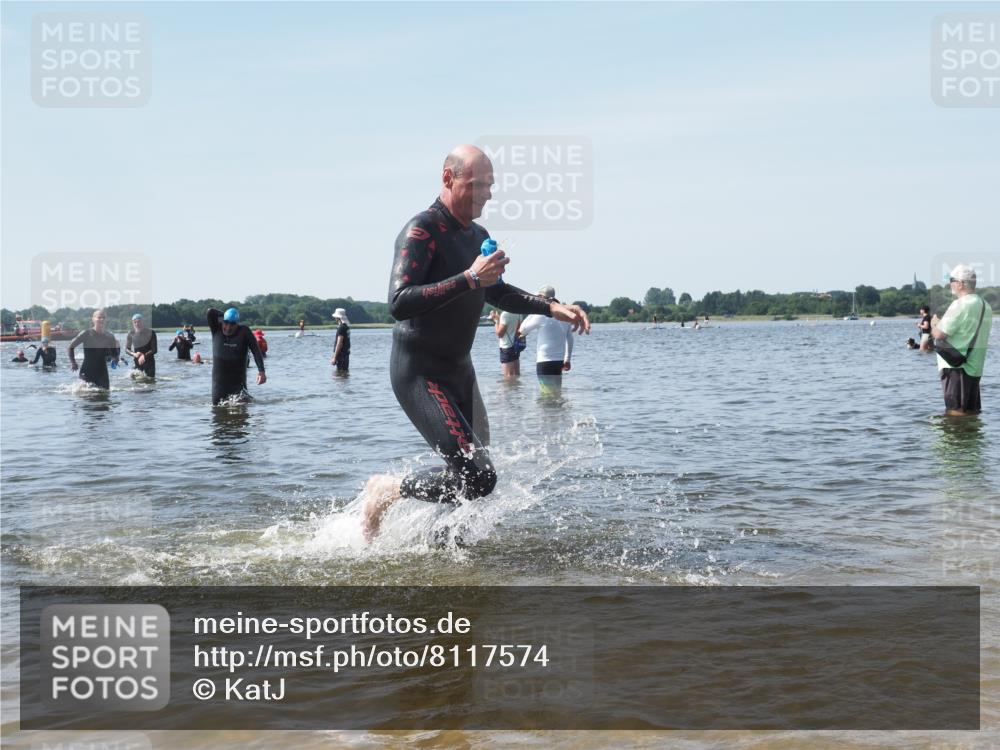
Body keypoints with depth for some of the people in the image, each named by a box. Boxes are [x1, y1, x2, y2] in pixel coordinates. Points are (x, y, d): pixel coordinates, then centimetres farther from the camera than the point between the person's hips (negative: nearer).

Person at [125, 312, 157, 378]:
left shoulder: (151, 333, -8)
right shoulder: (131, 334, -2)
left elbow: (154, 350, -10)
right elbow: (127, 349, 3)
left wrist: (144, 355, -26)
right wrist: (134, 354, -18)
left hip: (149, 362, -2)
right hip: (136, 362, 2)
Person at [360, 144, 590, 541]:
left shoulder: (477, 236, 11)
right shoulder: (422, 231, -17)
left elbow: (496, 293, 28)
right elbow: (399, 304, -29)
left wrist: (551, 307, 16)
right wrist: (469, 279, -33)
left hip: (459, 370, 9)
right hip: (420, 374, -9)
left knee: (476, 472, 13)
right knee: (477, 478, -16)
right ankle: (384, 491, 4)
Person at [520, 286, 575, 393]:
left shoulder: (541, 315, -12)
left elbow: (523, 329, -2)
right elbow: (570, 339, 13)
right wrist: (567, 359, 20)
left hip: (545, 361, -7)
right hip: (559, 360, 7)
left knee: (548, 393, -4)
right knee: (556, 392, 18)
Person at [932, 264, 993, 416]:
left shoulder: (960, 305, -16)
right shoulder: (985, 305, 12)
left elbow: (939, 334, -19)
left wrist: (934, 327, 3)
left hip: (956, 367, -8)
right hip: (975, 367, 9)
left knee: (955, 413, -4)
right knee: (972, 412, 12)